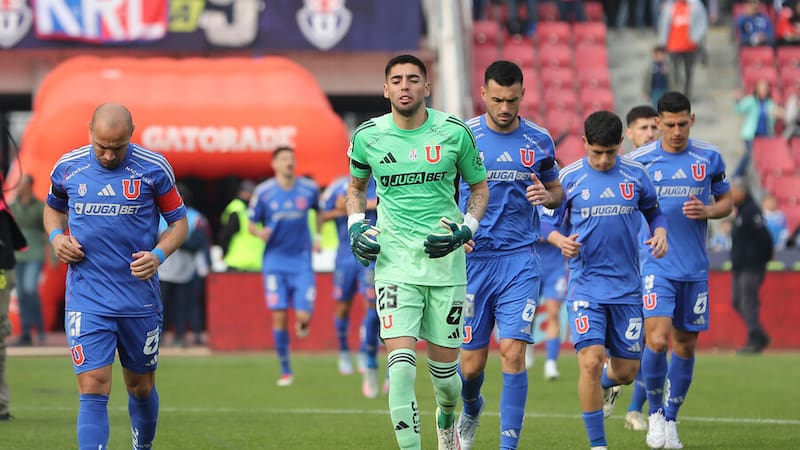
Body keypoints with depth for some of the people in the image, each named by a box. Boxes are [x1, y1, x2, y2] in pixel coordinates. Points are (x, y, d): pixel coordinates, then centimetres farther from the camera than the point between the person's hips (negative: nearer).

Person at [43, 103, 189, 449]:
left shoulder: (153, 168, -4)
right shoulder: (68, 167, 1)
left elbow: (179, 221, 5)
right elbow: (53, 208, 21)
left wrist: (159, 254, -14)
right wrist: (56, 236, -1)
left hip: (140, 299, 0)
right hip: (87, 300, 0)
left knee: (141, 387, 14)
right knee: (93, 390, -12)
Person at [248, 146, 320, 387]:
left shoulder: (309, 188, 1)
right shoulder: (263, 192, -3)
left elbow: (320, 210, 21)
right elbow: (251, 224, 4)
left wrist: (318, 236, 8)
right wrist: (260, 232, -19)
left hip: (302, 261, 0)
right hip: (275, 261, 0)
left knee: (304, 317, -11)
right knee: (279, 317, -5)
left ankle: (302, 324, 29)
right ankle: (285, 371, 8)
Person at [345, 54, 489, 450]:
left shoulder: (454, 132, -3)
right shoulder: (367, 136, 0)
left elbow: (479, 186, 11)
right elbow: (356, 186, 20)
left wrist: (467, 229, -6)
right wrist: (356, 225, 3)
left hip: (446, 261, 0)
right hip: (395, 263, 0)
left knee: (444, 368, 8)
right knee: (401, 364, -16)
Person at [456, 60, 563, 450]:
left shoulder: (539, 141, 4)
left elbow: (556, 189, 17)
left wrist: (547, 194, -6)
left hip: (520, 260, 0)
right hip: (471, 258, 0)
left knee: (513, 352, -13)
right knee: (471, 361, 5)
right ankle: (471, 410, 39)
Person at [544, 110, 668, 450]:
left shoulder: (636, 175, 2)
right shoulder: (569, 177, -2)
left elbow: (654, 212, 16)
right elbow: (547, 221, 5)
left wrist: (660, 233, -6)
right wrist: (560, 240, -17)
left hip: (627, 286, 2)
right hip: (586, 285, -2)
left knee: (626, 371, 6)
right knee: (591, 361, -17)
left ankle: (605, 383, 45)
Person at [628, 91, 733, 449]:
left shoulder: (709, 158, 4)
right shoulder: (639, 160, -1)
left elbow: (726, 201, 13)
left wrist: (708, 211, -9)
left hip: (695, 268, 3)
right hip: (655, 266, -3)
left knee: (685, 346, 6)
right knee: (657, 339, -17)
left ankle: (670, 419, 23)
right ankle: (655, 412, 4)